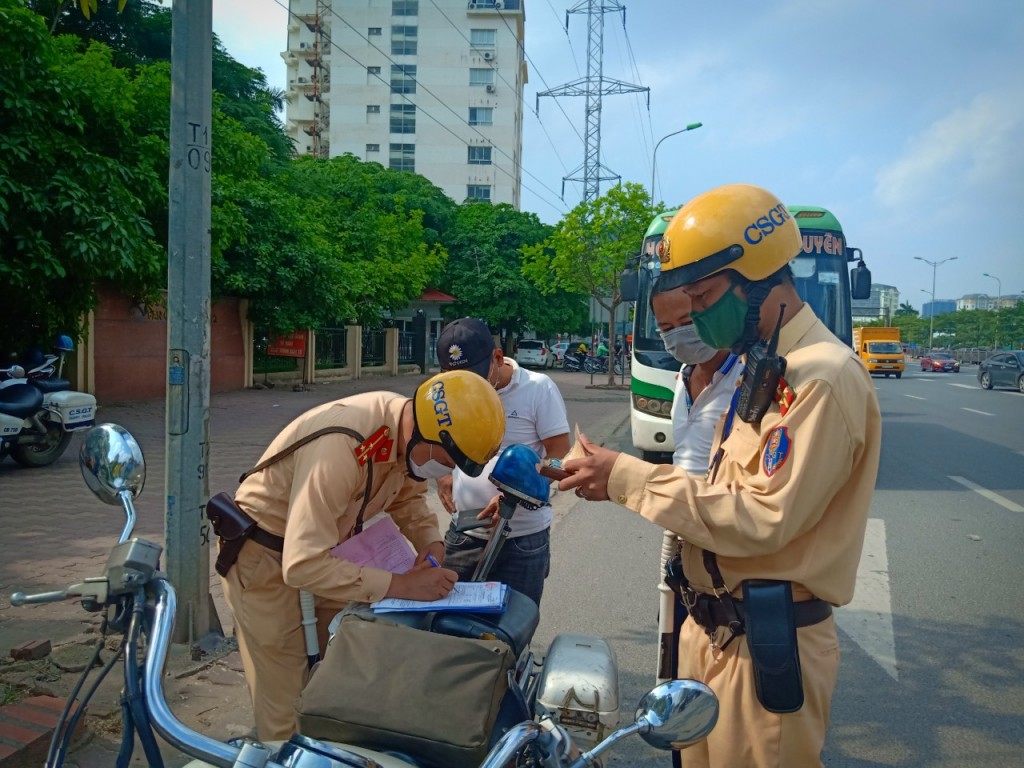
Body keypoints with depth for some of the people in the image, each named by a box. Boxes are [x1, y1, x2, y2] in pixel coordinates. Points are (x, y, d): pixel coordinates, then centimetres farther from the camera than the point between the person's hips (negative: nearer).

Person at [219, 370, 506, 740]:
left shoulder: (408, 433, -11)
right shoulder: (342, 447, -37)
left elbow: (408, 495, 9)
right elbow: (302, 565, -38)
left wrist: (431, 542, -10)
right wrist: (400, 584, -35)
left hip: (319, 545, 8)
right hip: (266, 557, -7)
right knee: (286, 705, -3)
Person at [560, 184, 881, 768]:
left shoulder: (823, 378, -20)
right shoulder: (760, 369, 11)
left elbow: (764, 518, -25)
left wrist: (630, 478, -21)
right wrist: (622, 478, -1)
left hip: (766, 644, -9)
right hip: (712, 629, 9)